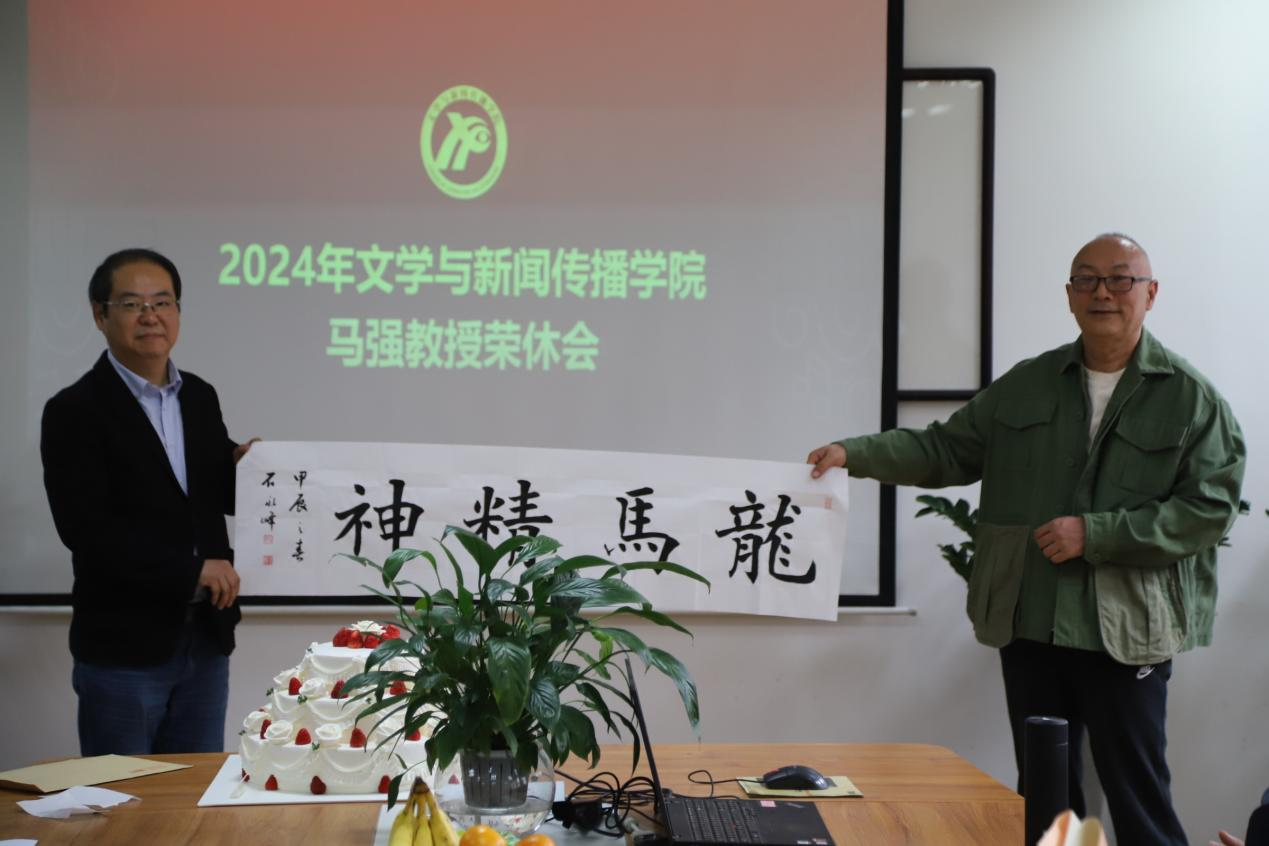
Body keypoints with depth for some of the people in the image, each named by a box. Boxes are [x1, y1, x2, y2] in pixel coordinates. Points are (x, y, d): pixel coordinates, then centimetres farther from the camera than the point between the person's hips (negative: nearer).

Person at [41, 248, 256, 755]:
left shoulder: (200, 397, 9)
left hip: (205, 638, 6)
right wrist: (191, 569, -20)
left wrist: (242, 466, -5)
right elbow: (84, 527, -19)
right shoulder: (75, 410, -10)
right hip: (123, 646, -5)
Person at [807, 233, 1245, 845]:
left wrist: (1094, 534, -16)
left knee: (1138, 796, 4)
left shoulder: (1191, 398, -2)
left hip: (1127, 633, -4)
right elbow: (944, 450, 9)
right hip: (1028, 626, 4)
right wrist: (855, 454, -5)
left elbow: (1209, 508, -9)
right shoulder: (1027, 386, 9)